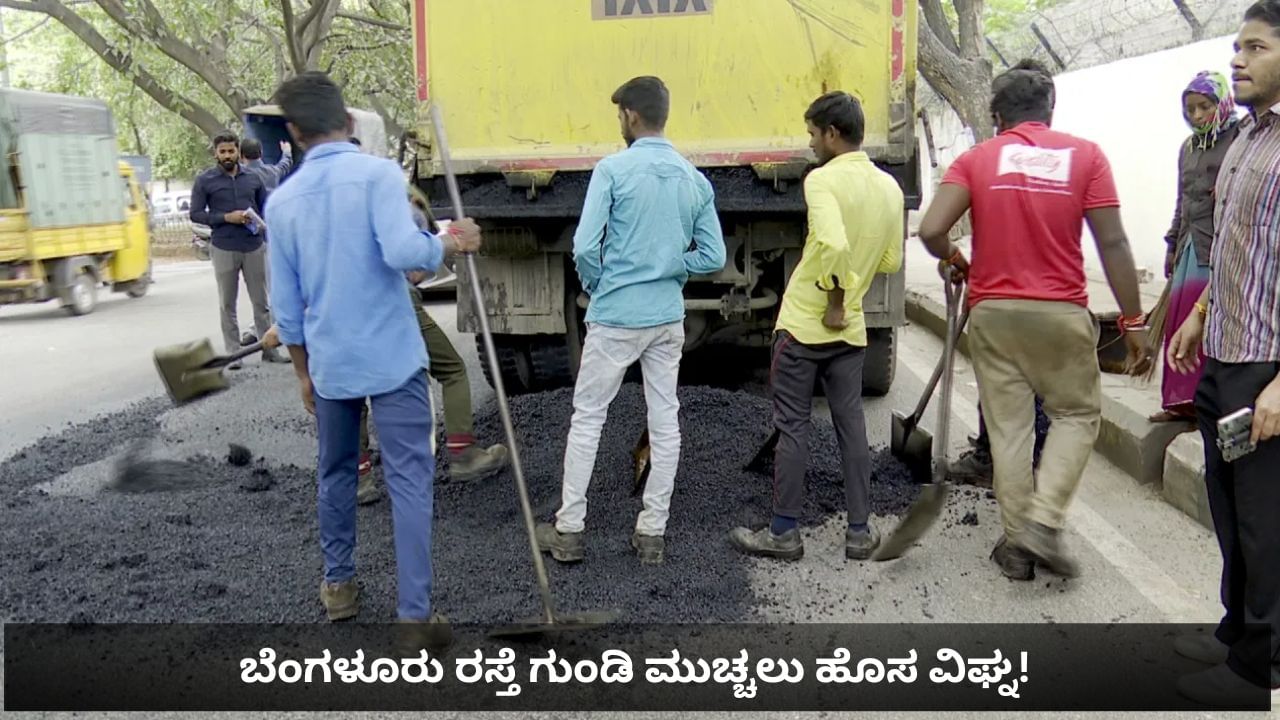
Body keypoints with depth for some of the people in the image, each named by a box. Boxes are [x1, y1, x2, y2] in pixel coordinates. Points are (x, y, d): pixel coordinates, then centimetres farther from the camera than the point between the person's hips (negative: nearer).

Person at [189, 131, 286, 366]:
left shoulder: (253, 178, 9)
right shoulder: (205, 181, 1)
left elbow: (265, 206, 17)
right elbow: (195, 214, -1)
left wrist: (262, 223, -4)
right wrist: (226, 218, -13)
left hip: (254, 247, 2)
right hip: (224, 248, -2)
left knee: (261, 301, 5)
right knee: (228, 304, 4)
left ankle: (269, 348, 11)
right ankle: (233, 353, 9)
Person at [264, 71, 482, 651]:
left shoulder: (281, 200, 5)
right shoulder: (378, 173, -8)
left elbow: (286, 305, 9)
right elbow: (402, 251, -25)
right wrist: (451, 242, -6)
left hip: (329, 364, 5)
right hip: (392, 359, -4)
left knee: (335, 473, 21)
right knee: (409, 481, -2)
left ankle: (338, 584, 34)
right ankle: (415, 615, -2)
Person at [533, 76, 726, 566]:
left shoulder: (613, 170, -11)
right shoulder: (696, 180, 4)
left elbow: (585, 247, -15)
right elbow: (713, 256, 4)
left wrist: (595, 285, 4)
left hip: (615, 317, -4)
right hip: (668, 318, 4)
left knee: (587, 418, 7)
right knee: (665, 422, 9)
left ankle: (569, 530, 13)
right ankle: (652, 532, 16)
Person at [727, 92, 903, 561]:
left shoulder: (823, 179, -15)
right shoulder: (890, 187, 6)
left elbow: (833, 244, -30)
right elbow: (891, 261, 11)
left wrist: (834, 302, -18)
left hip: (804, 324, -6)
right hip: (851, 328, 6)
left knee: (792, 427, 3)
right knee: (851, 425, 12)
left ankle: (784, 533, 11)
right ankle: (859, 531, 18)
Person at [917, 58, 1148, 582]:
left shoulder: (976, 159, 0)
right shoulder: (1084, 156, -1)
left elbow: (931, 230, -12)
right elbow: (1112, 244, -5)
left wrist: (953, 260, 10)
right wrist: (1133, 321, 0)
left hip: (993, 312, 1)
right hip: (1060, 313, -1)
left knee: (1007, 425, 9)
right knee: (1077, 414, 16)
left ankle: (1017, 542, 15)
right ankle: (1044, 522, 3)